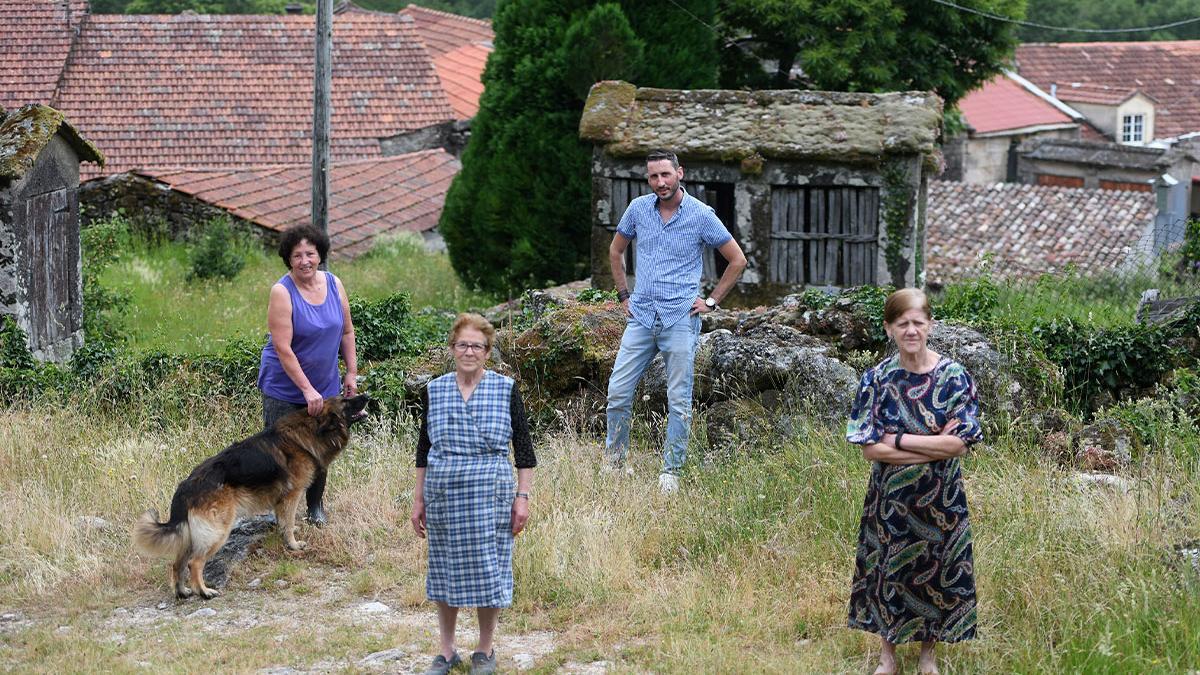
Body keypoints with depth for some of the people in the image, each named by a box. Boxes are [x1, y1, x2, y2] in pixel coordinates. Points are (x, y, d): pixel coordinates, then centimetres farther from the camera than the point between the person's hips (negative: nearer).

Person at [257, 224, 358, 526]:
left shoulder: (334, 284, -2)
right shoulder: (282, 291, -18)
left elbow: (346, 332, 10)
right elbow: (283, 348, -21)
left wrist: (352, 372, 8)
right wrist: (307, 390, -24)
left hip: (325, 386, 4)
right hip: (285, 386, -4)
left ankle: (316, 506, 29)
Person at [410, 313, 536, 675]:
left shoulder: (505, 389, -3)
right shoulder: (434, 391, 3)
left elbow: (523, 447, 0)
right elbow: (424, 449, 11)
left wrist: (522, 497, -4)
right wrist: (419, 499, 9)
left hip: (489, 497, -2)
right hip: (442, 496, 2)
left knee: (488, 571, 3)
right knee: (444, 572, 10)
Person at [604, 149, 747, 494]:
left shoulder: (701, 215, -5)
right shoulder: (638, 209, 5)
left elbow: (737, 260, 3)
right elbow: (616, 251, 22)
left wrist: (711, 301, 0)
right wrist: (624, 295, 15)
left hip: (680, 319, -3)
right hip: (641, 317, 3)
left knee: (678, 400, 0)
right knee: (618, 391, 0)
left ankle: (671, 471, 9)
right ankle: (613, 462, 16)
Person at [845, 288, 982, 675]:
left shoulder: (954, 376, -9)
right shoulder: (877, 379, -7)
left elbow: (959, 443, -15)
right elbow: (870, 449, -12)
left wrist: (898, 441, -17)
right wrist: (934, 445, -17)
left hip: (940, 498, -1)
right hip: (890, 497, 1)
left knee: (935, 568, 10)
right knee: (889, 570, 11)